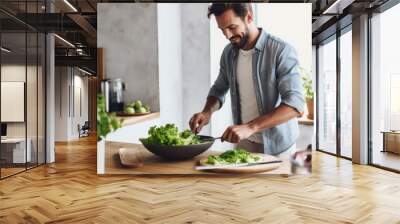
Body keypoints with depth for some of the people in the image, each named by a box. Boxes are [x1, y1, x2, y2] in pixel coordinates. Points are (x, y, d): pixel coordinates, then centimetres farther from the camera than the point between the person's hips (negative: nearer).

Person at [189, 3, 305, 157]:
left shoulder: (281, 51, -18)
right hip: (243, 143, 5)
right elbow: (219, 89, 13)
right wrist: (207, 112, -7)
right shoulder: (229, 52, 0)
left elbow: (295, 104, -25)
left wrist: (250, 127, -34)